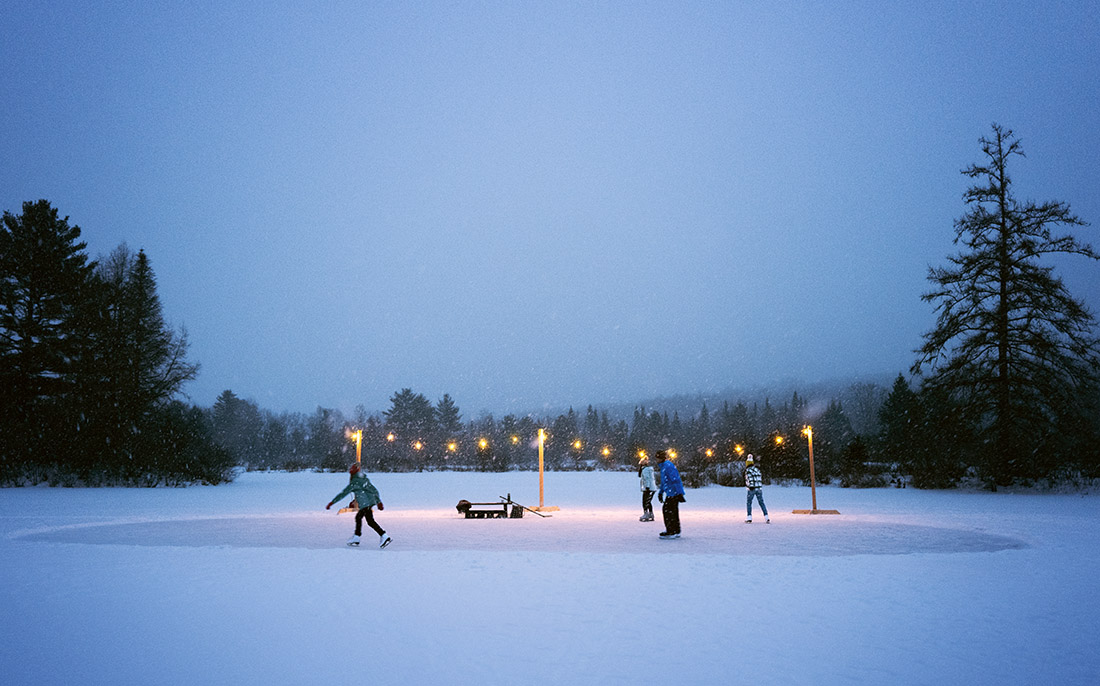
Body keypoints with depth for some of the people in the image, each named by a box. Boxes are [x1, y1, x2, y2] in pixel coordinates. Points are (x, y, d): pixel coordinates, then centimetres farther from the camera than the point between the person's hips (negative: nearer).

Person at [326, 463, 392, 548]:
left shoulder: (354, 482, -8)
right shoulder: (365, 479, 15)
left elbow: (343, 493, -6)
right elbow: (375, 490, 19)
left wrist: (332, 502, 0)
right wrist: (379, 502, 25)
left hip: (365, 504, -9)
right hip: (371, 501, 9)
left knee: (370, 521, -10)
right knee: (358, 517, 21)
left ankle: (384, 536, -19)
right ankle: (356, 538, 29)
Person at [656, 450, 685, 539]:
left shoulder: (668, 466, -18)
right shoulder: (663, 466, 16)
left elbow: (676, 480, -22)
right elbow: (664, 481, 28)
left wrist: (679, 493, -24)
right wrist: (661, 492, 31)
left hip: (673, 493, -10)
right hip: (673, 493, 10)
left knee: (667, 510, -7)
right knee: (673, 511, 14)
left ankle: (671, 532, -4)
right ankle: (676, 531, 20)